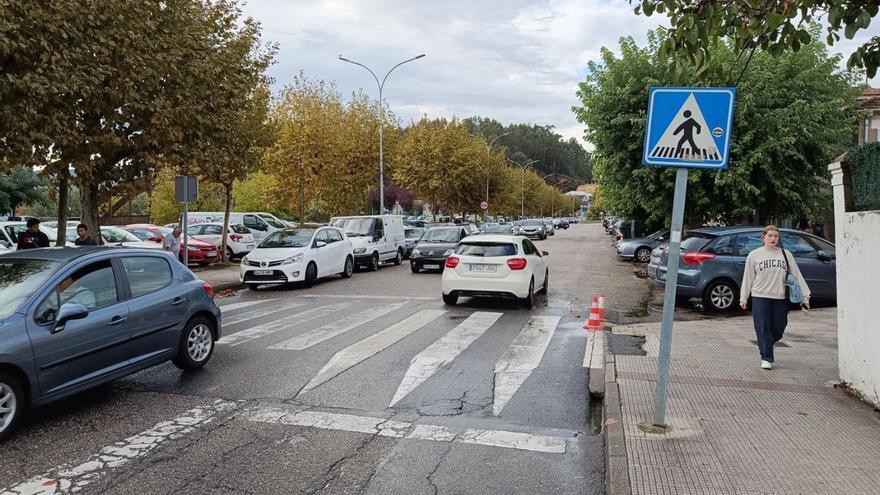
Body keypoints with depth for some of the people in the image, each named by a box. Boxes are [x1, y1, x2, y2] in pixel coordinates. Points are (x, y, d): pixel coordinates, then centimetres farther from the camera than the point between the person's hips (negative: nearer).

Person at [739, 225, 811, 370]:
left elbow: (796, 275, 8)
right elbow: (748, 277, 5)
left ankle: (766, 346, 33)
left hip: (780, 298, 2)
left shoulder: (786, 254, 8)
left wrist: (804, 295, 3)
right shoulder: (754, 255, 3)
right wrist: (743, 298, 5)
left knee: (778, 328, 6)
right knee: (763, 329, -3)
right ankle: (766, 358, 5)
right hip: (760, 297, -2)